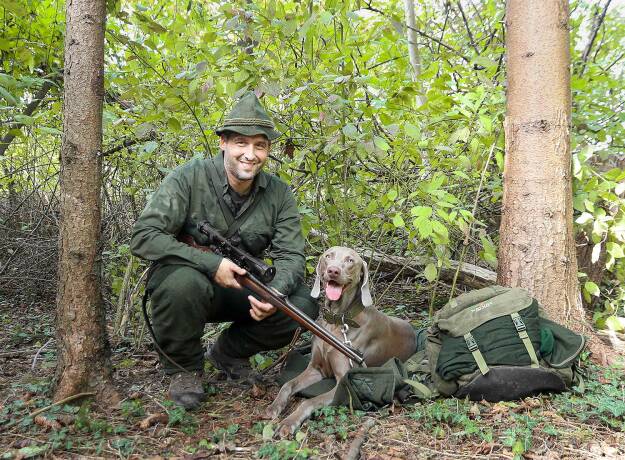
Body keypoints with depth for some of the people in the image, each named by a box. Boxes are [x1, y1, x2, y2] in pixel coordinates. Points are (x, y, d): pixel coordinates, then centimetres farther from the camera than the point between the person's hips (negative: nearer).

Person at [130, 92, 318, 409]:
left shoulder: (279, 195, -6)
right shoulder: (189, 178, -18)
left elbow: (291, 255, -8)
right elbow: (143, 236, -23)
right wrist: (211, 264, -32)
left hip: (242, 290, 4)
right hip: (186, 282, -4)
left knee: (304, 306, -16)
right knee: (185, 282, -39)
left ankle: (229, 351, 10)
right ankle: (184, 368, -8)